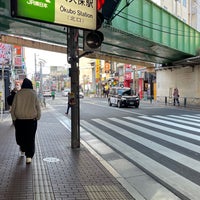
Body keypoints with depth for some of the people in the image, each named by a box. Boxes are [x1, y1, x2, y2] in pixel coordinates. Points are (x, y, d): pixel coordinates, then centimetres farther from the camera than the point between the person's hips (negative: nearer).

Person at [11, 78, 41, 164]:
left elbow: (13, 107, 0)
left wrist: (14, 118, 9)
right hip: (32, 119, -1)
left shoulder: (18, 94, -3)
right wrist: (37, 117, 10)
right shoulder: (34, 94, -5)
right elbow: (38, 107, -1)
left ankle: (22, 150, 39)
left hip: (19, 119, 1)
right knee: (30, 138, 3)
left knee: (20, 136, 20)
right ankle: (29, 156, -1)